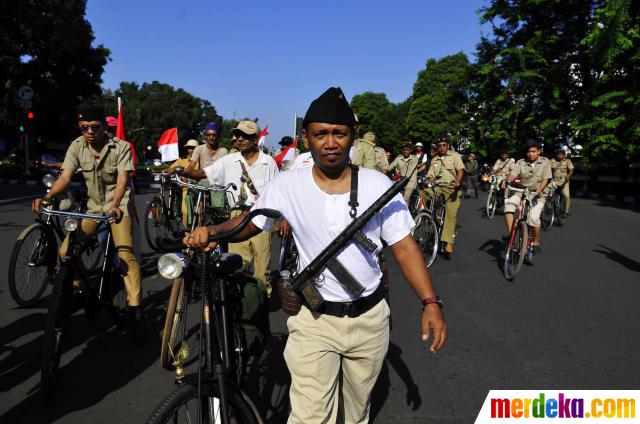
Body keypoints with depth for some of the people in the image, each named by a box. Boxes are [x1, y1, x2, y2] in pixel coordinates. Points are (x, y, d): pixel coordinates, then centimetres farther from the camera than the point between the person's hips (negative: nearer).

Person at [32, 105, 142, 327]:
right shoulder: (77, 146, -3)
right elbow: (65, 177, -10)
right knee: (65, 251, -5)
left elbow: (122, 178, -23)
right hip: (93, 206, 5)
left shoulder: (121, 147, -13)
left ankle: (135, 307, -16)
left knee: (125, 253, -22)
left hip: (119, 205, -4)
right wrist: (46, 197, -29)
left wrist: (115, 205, -41)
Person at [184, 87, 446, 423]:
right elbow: (249, 224, -1)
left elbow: (404, 247, -5)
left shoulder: (377, 185, -8)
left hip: (370, 317, 2)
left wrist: (431, 302, -13)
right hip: (314, 320, -1)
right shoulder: (286, 186, -9)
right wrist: (212, 231, -22)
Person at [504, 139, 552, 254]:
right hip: (522, 192, 2)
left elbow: (545, 179, -7)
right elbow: (513, 174, -9)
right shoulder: (521, 162, 5)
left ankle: (536, 242, 2)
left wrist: (539, 190, -25)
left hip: (538, 194, -2)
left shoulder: (545, 162, 2)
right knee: (508, 203, -28)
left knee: (533, 217, -22)